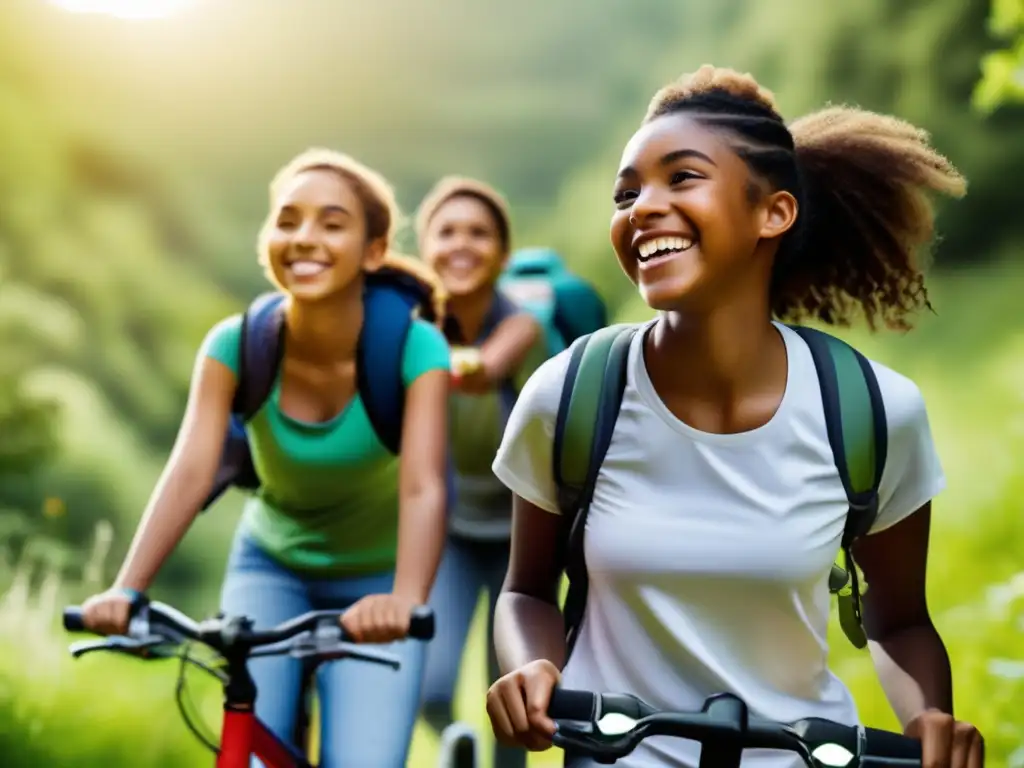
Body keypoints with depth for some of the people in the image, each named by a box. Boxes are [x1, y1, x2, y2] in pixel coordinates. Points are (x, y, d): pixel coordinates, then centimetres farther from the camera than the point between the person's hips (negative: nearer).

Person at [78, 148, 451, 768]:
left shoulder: (413, 348, -24)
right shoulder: (238, 344, -19)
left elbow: (423, 488, -34)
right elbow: (190, 472, -28)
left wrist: (406, 598, -53)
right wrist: (127, 589, -43)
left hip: (373, 584, -1)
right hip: (272, 568, 1)